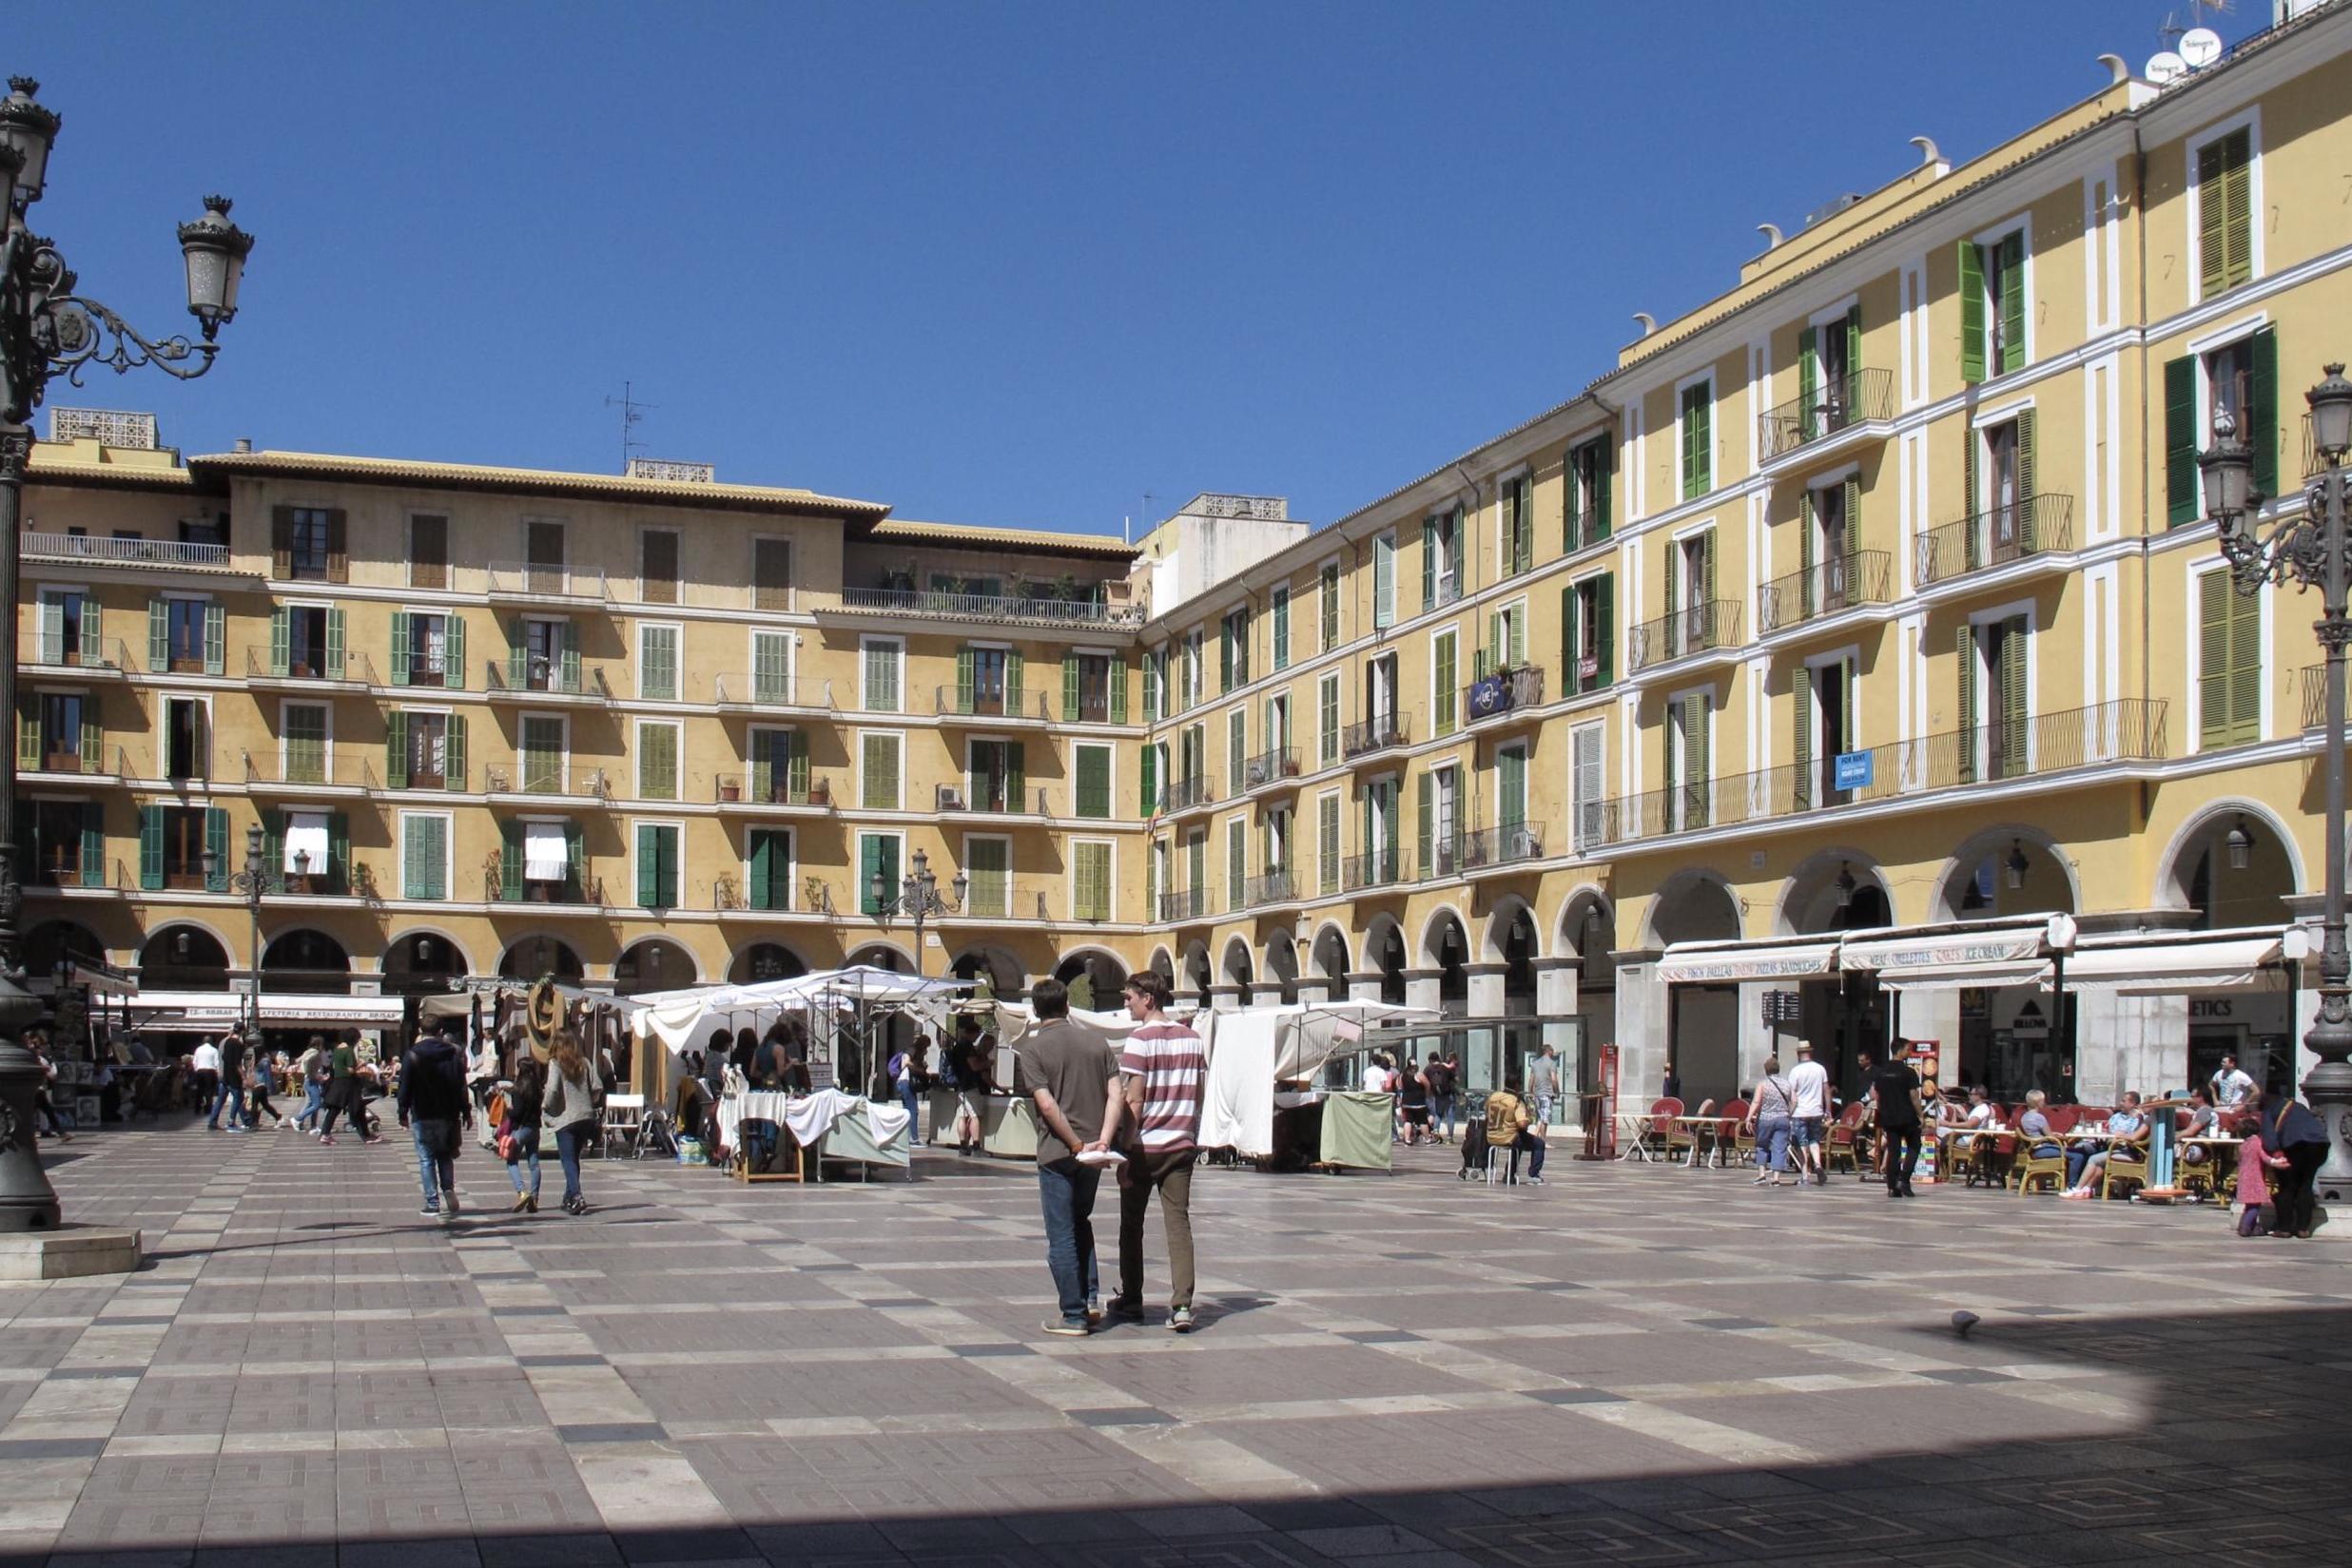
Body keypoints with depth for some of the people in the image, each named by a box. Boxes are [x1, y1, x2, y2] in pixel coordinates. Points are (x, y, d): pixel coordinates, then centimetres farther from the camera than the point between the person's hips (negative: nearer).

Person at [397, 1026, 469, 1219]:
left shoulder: (413, 1056, -5)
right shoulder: (452, 1054, 3)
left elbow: (405, 1087, -6)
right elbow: (462, 1086, 4)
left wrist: (403, 1113, 2)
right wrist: (466, 1112, 10)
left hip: (422, 1116, -3)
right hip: (447, 1116, 3)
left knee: (426, 1159, 2)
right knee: (445, 1156, 16)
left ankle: (433, 1203, -1)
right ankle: (449, 1189, -7)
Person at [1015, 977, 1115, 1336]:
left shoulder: (1033, 1048, -6)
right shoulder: (1095, 1043, 7)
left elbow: (1047, 1105, -16)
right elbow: (1114, 1097, -1)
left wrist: (1077, 1145, -12)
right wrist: (1101, 1141, -7)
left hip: (1057, 1153, -5)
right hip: (1093, 1153, 5)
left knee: (1062, 1235, 3)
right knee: (1080, 1223, 23)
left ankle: (1074, 1315, 6)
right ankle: (1090, 1298, 15)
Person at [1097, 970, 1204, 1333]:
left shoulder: (1140, 1041, -11)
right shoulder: (1192, 1039, 7)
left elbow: (1133, 1103, -14)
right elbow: (1197, 1098, 11)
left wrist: (1124, 1153, -13)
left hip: (1145, 1146, -4)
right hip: (1182, 1146, 4)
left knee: (1132, 1224, 11)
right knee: (1179, 1224, 0)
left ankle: (1130, 1300, 21)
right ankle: (1182, 1306, -10)